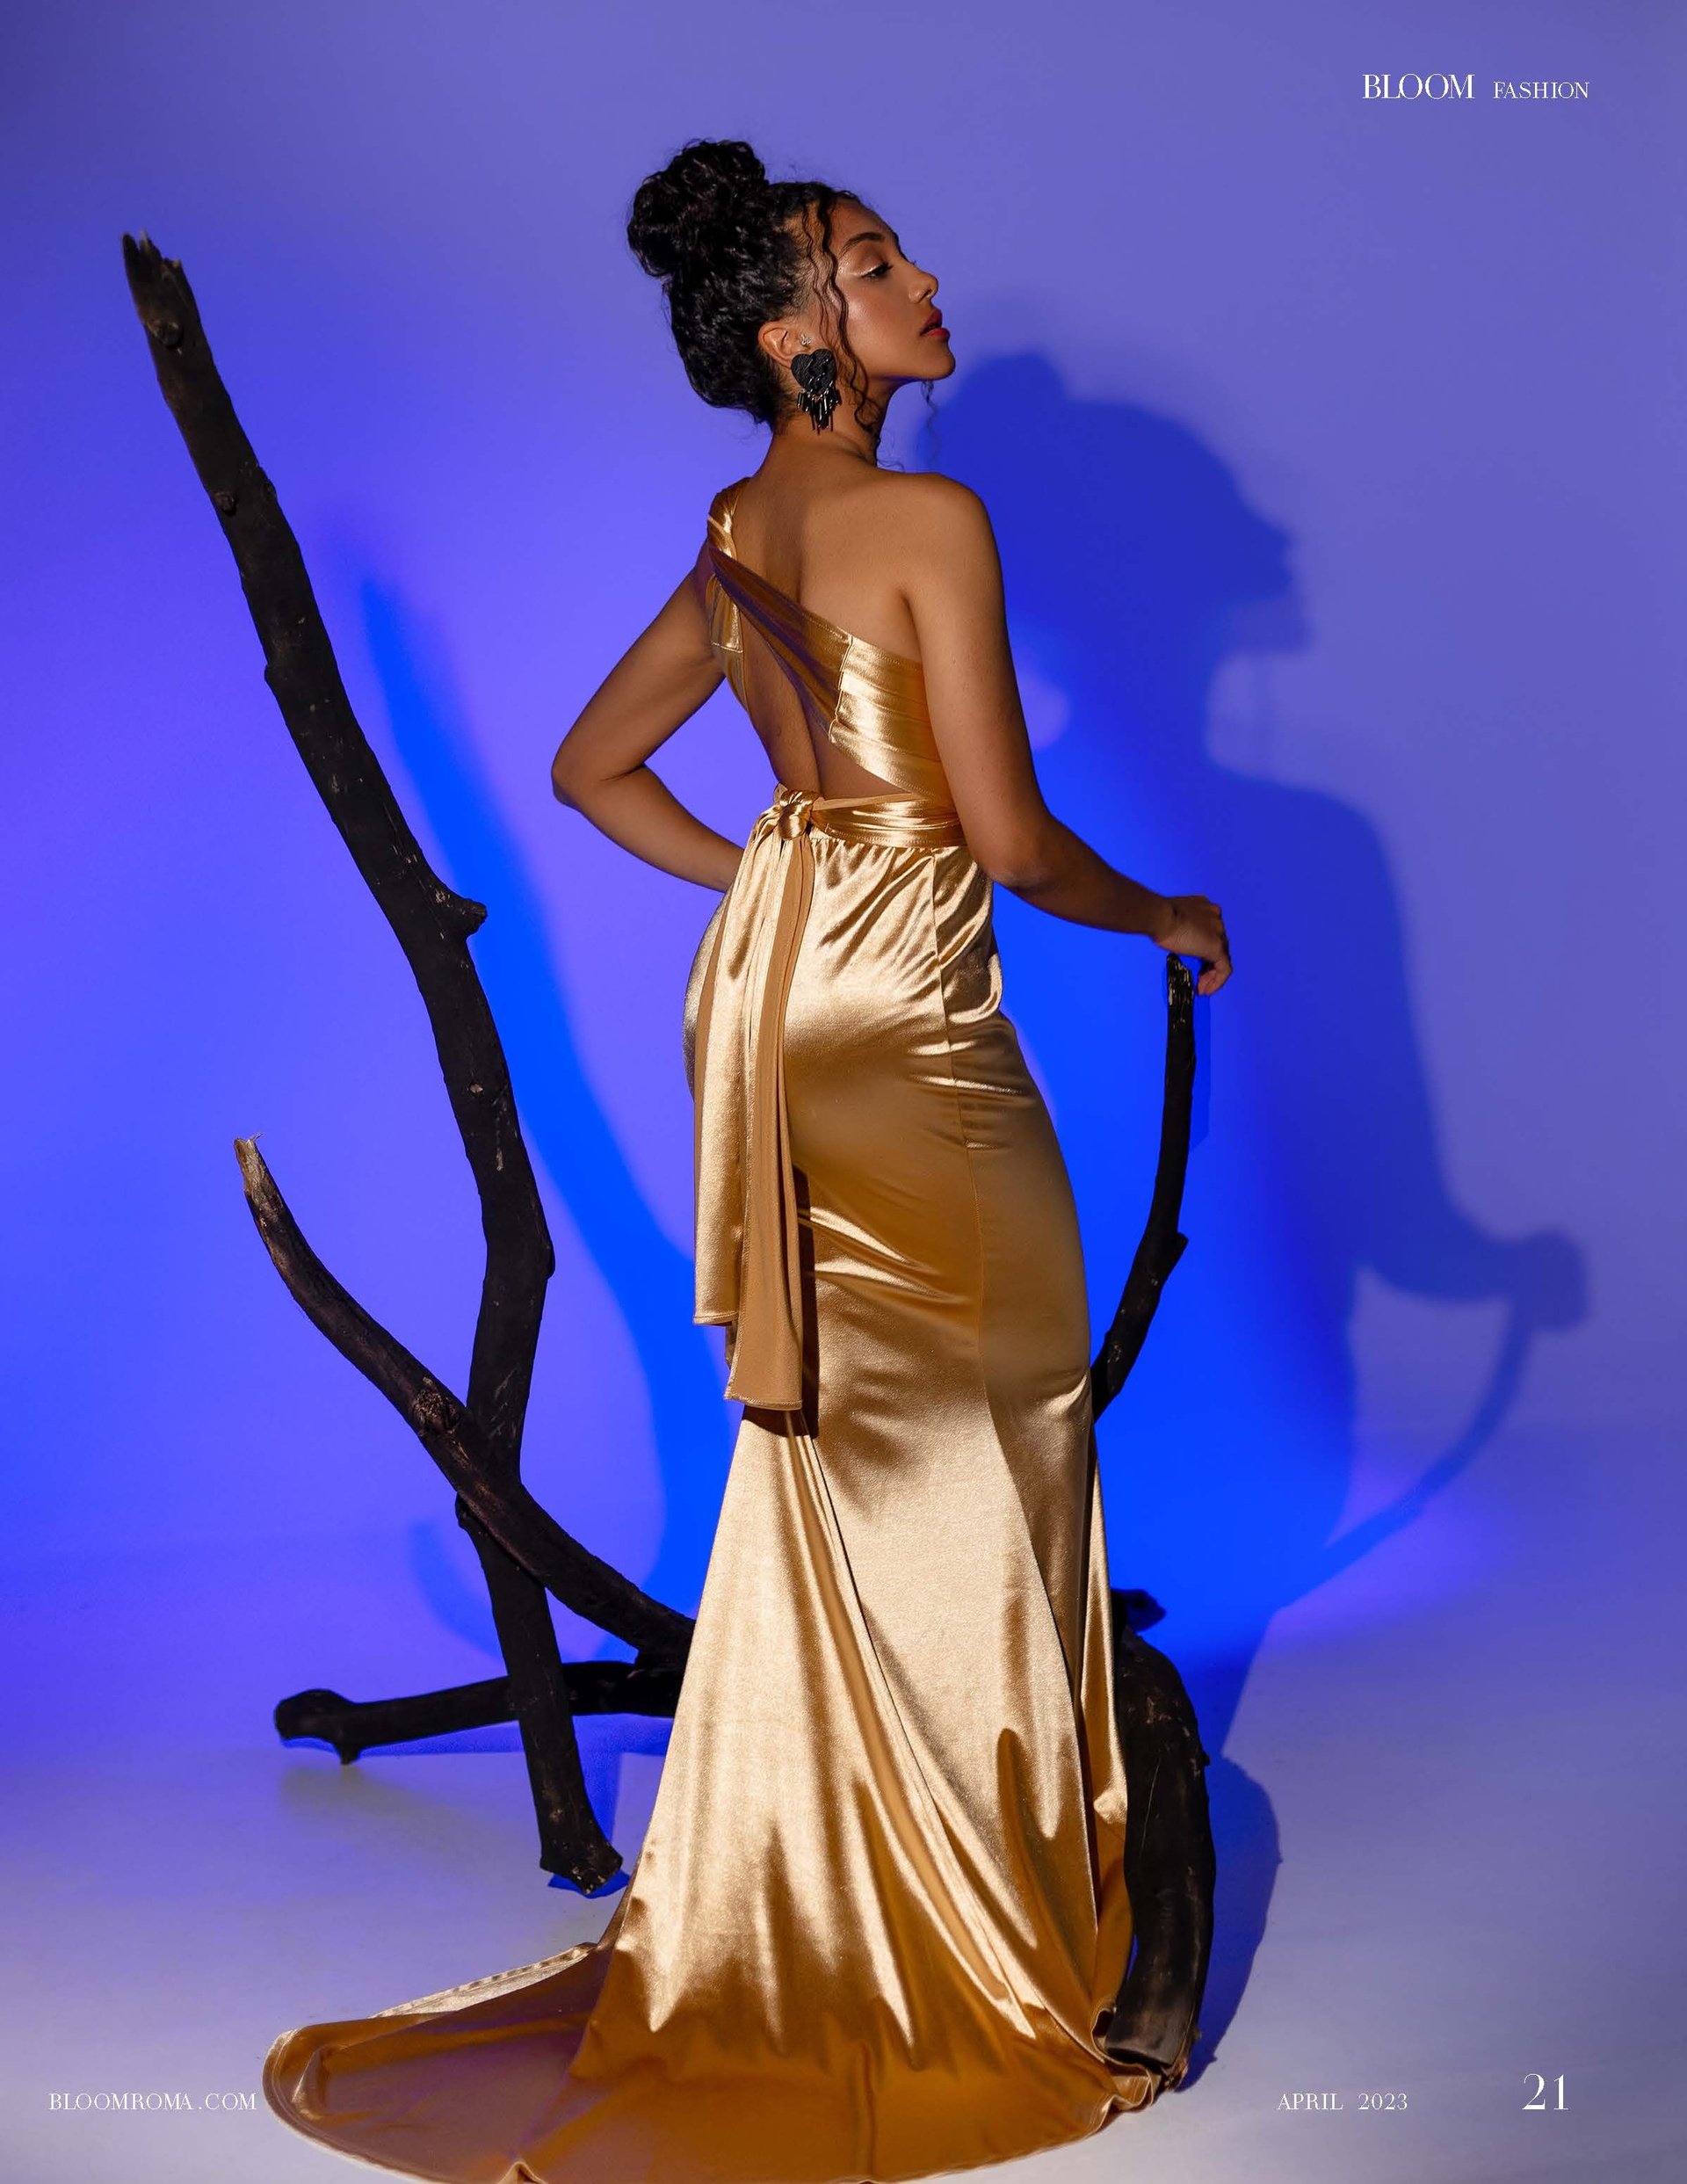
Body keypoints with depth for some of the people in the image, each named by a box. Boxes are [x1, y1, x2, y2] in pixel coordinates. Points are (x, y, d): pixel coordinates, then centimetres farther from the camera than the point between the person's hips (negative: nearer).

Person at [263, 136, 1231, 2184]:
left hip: (768, 993, 8)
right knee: (956, 1462, 5)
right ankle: (978, 1931, 20)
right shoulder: (927, 519, -14)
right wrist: (1161, 916, 3)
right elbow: (1010, 841, -15)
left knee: (827, 1440, 17)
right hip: (905, 1019, -8)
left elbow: (590, 769, 17)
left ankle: (803, 1906, 29)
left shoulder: (733, 539, 10)